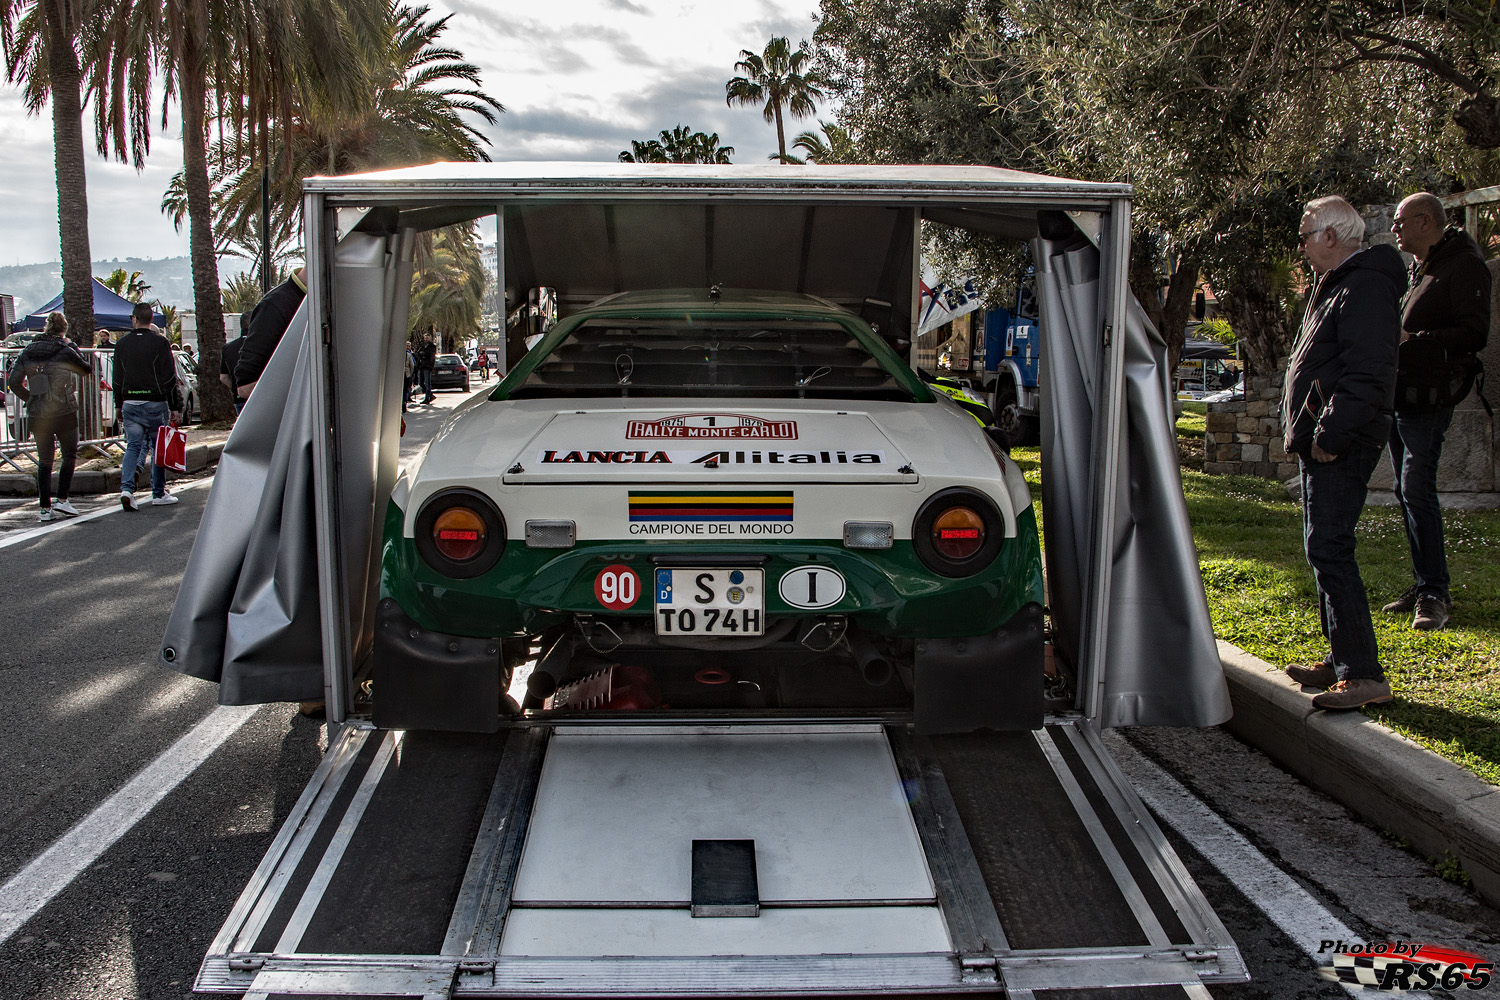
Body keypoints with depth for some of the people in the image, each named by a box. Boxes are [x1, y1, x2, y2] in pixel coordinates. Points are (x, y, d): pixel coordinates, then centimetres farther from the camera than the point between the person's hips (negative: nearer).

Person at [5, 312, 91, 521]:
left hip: (36, 414, 4)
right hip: (64, 412, -4)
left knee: (44, 460, 10)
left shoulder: (29, 351, 4)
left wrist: (29, 398, 12)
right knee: (69, 455, 11)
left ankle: (45, 507, 9)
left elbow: (13, 381, 2)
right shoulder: (65, 351, -8)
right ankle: (62, 499, 2)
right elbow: (86, 370, 6)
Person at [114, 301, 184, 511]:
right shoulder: (160, 342, -5)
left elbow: (117, 378, 11)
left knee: (133, 446, 5)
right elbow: (170, 378, -7)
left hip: (130, 403, 3)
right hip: (155, 403, -3)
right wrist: (175, 408, -4)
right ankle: (159, 494, 10)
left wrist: (118, 406, 19)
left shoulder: (122, 343, 7)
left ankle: (126, 488, -14)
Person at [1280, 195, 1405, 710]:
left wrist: (1330, 435, -24)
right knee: (1324, 551, 15)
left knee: (1330, 552, -14)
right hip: (1322, 443, 11)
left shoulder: (1365, 290, -15)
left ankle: (1364, 673, -11)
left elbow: (1366, 375, -25)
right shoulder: (1333, 287, 20)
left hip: (1341, 450, -11)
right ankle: (1342, 661, 23)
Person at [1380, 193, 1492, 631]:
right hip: (1398, 396, 9)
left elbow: (1475, 334, -19)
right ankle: (1425, 584, 19)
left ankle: (1435, 592, -10)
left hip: (1427, 398, -9)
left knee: (1417, 490, -15)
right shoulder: (1417, 268, 19)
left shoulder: (1464, 266, -10)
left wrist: (1413, 340, -23)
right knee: (1406, 492, 11)